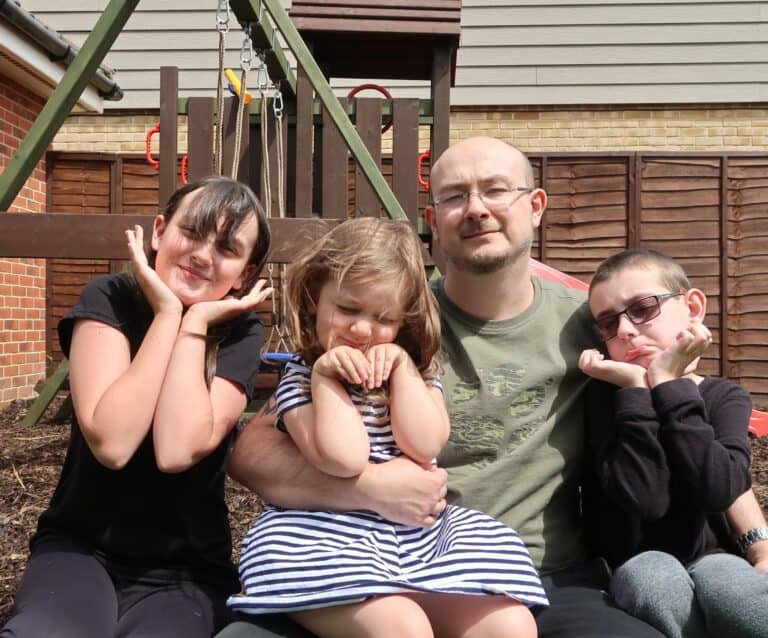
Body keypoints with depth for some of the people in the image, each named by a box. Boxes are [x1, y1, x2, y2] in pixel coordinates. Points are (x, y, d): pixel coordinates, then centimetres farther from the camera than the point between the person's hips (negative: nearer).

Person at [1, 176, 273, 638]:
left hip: (183, 569, 1)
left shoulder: (241, 333, -6)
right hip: (81, 545, -1)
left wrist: (195, 322, -18)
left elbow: (178, 451, -22)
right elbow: (111, 443, -22)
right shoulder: (109, 299, -8)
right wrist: (167, 314, -20)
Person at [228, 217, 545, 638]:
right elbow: (344, 459, -16)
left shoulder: (416, 370, 13)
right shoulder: (300, 379, 0)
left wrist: (402, 366, -6)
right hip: (334, 540, -3)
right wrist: (324, 375, -12)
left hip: (423, 536, 4)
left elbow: (424, 445, -5)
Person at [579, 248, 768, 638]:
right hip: (635, 567, -1)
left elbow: (718, 491, -22)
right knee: (654, 574, -33)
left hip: (708, 559, 1)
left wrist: (668, 384, -18)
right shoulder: (607, 395, -7)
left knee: (719, 578, -31)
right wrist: (635, 387, -21)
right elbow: (645, 497, -23)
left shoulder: (726, 398, -1)